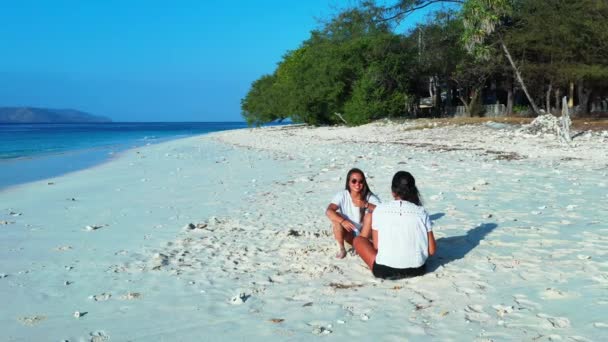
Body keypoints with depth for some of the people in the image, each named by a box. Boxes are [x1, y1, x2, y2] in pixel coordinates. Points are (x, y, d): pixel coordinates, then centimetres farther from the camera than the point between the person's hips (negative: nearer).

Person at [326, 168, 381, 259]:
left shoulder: (370, 197, -15)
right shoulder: (342, 195, -15)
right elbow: (328, 211, -28)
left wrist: (366, 205, -42)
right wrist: (342, 221, -43)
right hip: (350, 234, 0)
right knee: (336, 218, -25)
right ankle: (341, 249, -9)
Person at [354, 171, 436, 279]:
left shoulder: (380, 210, -4)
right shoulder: (421, 212, -1)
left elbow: (376, 246, -3)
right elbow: (431, 250, -1)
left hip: (385, 271, -3)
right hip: (416, 270, 3)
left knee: (358, 240, 20)